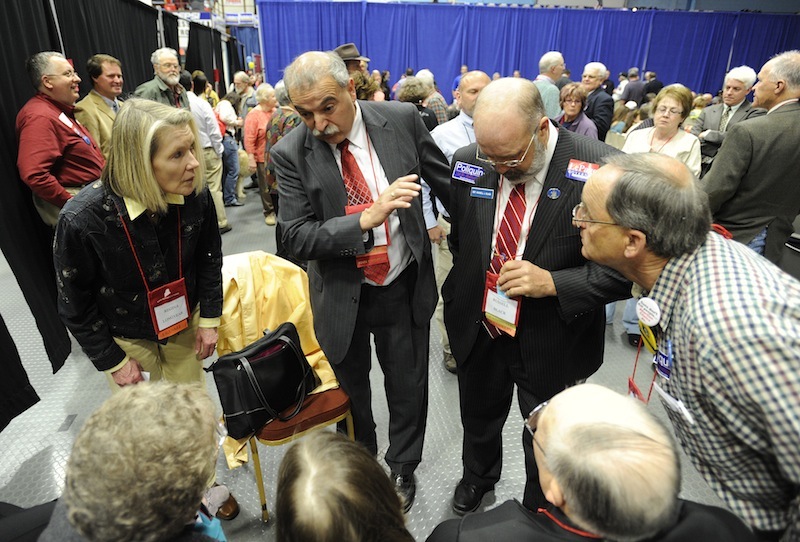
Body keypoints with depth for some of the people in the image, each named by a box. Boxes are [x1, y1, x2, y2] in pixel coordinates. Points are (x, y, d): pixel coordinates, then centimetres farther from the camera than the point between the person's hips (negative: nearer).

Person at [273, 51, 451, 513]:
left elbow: (448, 183, 1)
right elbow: (296, 237, -19)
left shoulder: (402, 120, -10)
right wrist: (367, 218, -31)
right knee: (351, 392, 21)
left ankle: (402, 467, 46)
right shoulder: (291, 154, -13)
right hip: (342, 296, 0)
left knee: (409, 388, 16)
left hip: (406, 288, 1)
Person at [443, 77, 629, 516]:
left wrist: (552, 282, -29)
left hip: (551, 342, -3)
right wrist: (460, 297, 6)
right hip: (478, 329, 4)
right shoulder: (469, 162, -9)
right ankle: (477, 477, 62)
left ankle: (538, 514, 53)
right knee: (478, 419, 28)